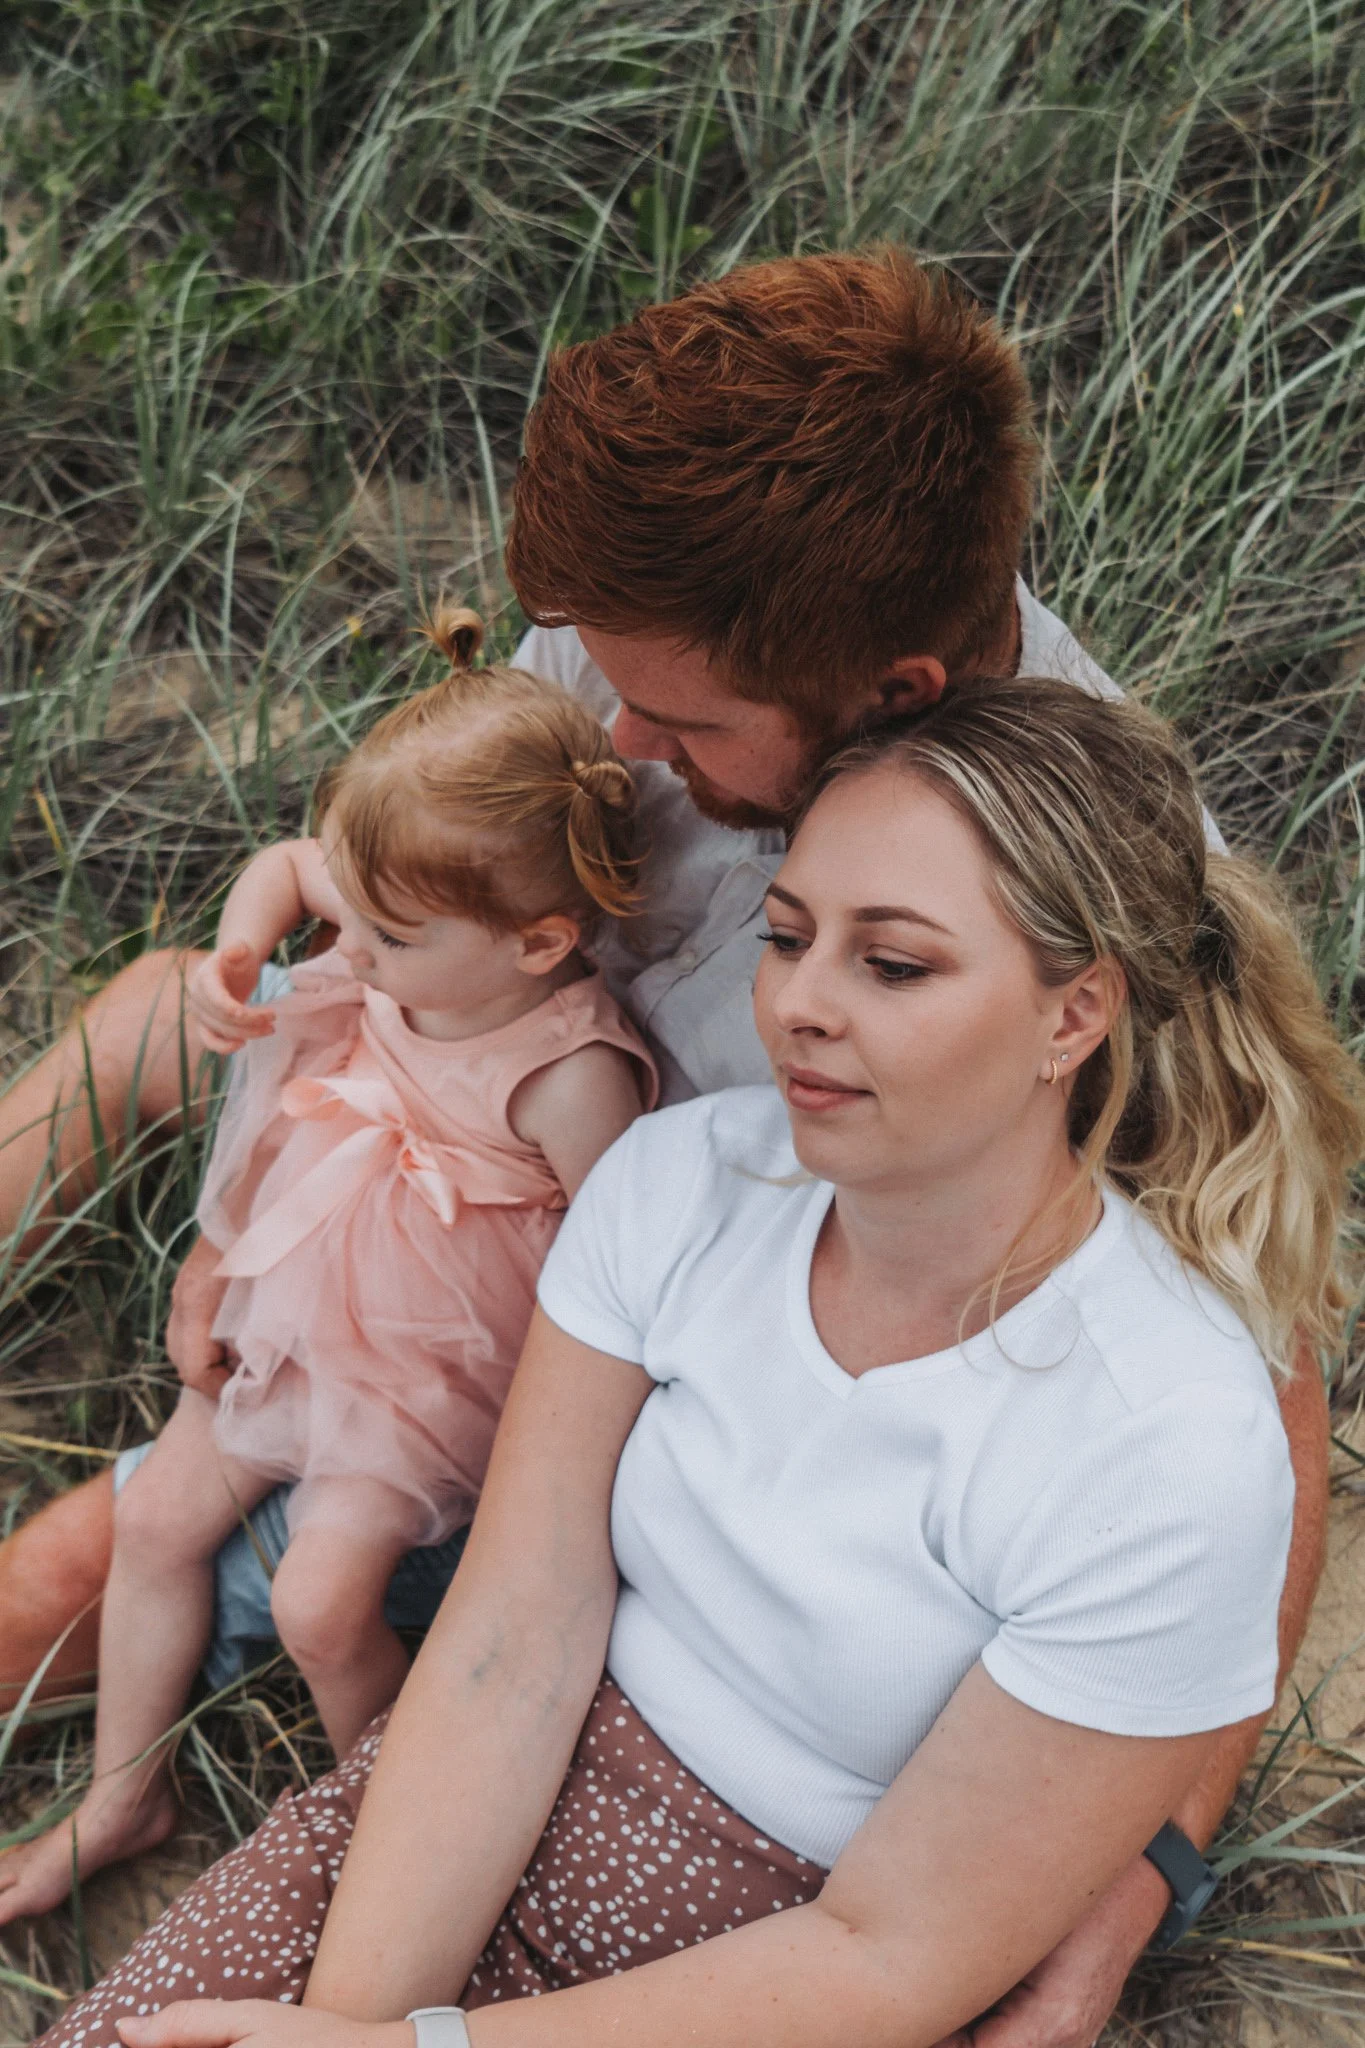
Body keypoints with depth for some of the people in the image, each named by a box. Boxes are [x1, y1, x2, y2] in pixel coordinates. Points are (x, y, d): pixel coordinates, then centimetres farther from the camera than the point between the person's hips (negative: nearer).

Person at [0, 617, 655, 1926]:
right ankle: (123, 1797, 29)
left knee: (321, 1600, -15)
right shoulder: (409, 933, -16)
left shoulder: (568, 1081, -33)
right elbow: (282, 866, 5)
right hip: (295, 1305, 7)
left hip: (435, 1374, -7)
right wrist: (236, 952, -14)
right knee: (158, 1515, 9)